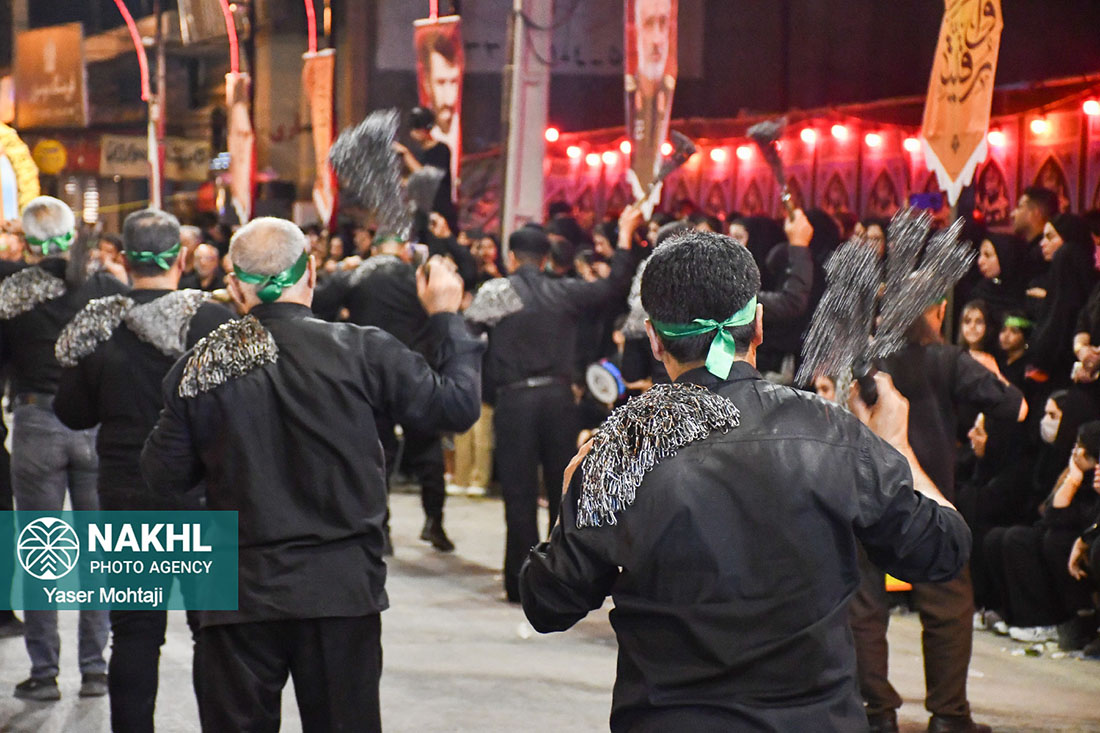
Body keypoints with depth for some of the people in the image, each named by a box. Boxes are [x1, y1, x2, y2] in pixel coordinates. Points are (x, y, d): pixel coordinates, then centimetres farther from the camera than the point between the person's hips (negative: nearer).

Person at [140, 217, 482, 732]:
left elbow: (164, 477, 3)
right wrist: (446, 316, 13)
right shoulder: (361, 351, -8)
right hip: (342, 589, -1)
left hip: (240, 593, 1)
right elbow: (458, 404, -1)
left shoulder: (199, 366, -3)